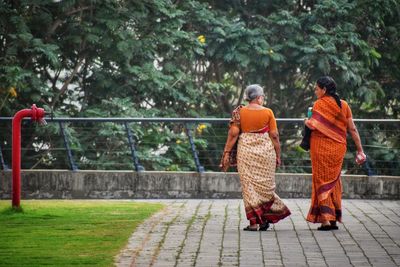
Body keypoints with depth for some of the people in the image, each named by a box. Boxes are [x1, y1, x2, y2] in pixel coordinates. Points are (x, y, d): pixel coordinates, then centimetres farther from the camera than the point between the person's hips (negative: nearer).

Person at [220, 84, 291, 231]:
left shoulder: (239, 112, 0)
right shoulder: (268, 112, -2)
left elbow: (233, 133, -5)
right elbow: (274, 135, -1)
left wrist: (227, 153, -1)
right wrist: (278, 155, 6)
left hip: (246, 151, 0)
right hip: (266, 151, 0)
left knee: (249, 185, 3)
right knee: (264, 185, 11)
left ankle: (254, 221, -1)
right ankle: (265, 218, 8)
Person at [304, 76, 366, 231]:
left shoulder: (320, 104, -9)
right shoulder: (343, 105, 6)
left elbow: (313, 125, -20)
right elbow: (352, 129, 5)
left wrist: (306, 122, 3)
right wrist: (360, 150, 8)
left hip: (321, 147, -4)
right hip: (338, 148, 5)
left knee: (322, 181, 3)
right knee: (334, 181, 15)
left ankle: (326, 219, -6)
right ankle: (335, 218, 15)